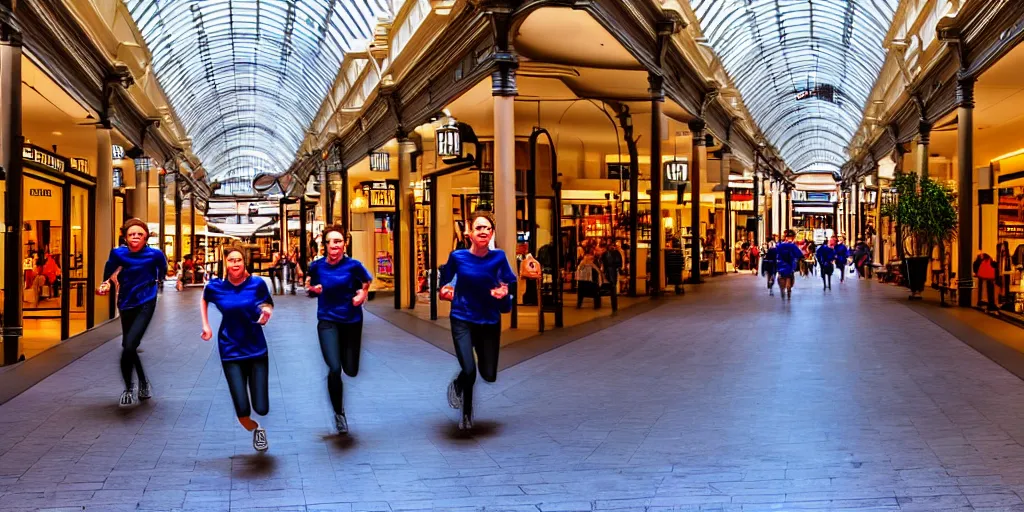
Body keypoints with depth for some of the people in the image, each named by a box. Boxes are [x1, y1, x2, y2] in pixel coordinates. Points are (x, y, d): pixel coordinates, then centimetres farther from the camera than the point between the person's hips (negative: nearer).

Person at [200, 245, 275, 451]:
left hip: (257, 349, 0)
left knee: (262, 408, -4)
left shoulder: (257, 284, -10)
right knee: (242, 411, -9)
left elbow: (268, 306, 4)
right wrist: (206, 325, 8)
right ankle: (255, 429, 27)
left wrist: (267, 312, -19)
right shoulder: (216, 286, -6)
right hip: (231, 352, 0)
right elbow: (204, 300, 17)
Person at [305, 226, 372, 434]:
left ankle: (344, 353, 51)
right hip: (327, 321, -1)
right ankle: (339, 412, 7)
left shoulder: (353, 265, -13)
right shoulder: (316, 266, -9)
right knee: (334, 369, -16)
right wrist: (312, 289, -13)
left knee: (351, 371, 11)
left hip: (352, 320, 1)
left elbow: (367, 281, 7)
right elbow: (310, 288, 9)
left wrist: (363, 294, -11)